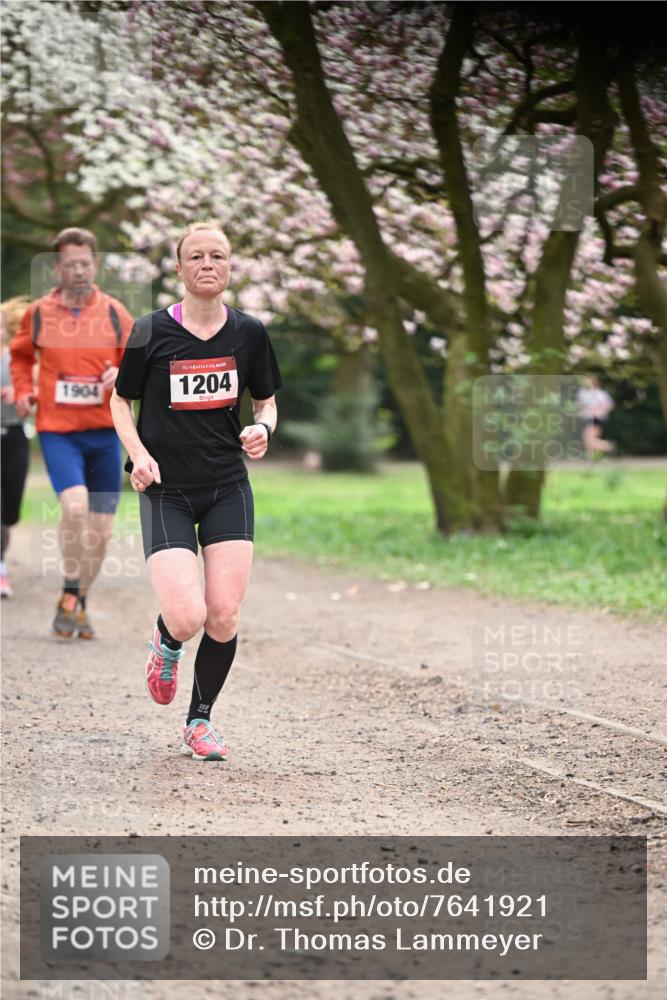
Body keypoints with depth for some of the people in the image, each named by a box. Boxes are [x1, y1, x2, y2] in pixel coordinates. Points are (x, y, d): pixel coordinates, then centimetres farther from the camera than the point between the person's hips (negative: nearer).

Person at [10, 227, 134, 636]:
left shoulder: (115, 313, 2)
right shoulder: (39, 313, 2)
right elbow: (21, 355, 21)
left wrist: (123, 375, -14)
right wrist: (23, 390, 4)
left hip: (104, 432, 2)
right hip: (58, 430, -2)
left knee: (101, 531, 5)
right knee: (75, 505, -26)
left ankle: (81, 604, 26)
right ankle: (69, 594, -6)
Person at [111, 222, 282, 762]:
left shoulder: (248, 332, 1)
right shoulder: (152, 331, -5)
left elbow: (266, 400, 14)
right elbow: (121, 400, 7)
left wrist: (262, 428, -8)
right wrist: (138, 453, -10)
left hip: (228, 488, 2)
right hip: (166, 490, -2)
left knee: (224, 617, -5)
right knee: (187, 617, -17)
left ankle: (200, 721, 18)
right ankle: (166, 643, 22)